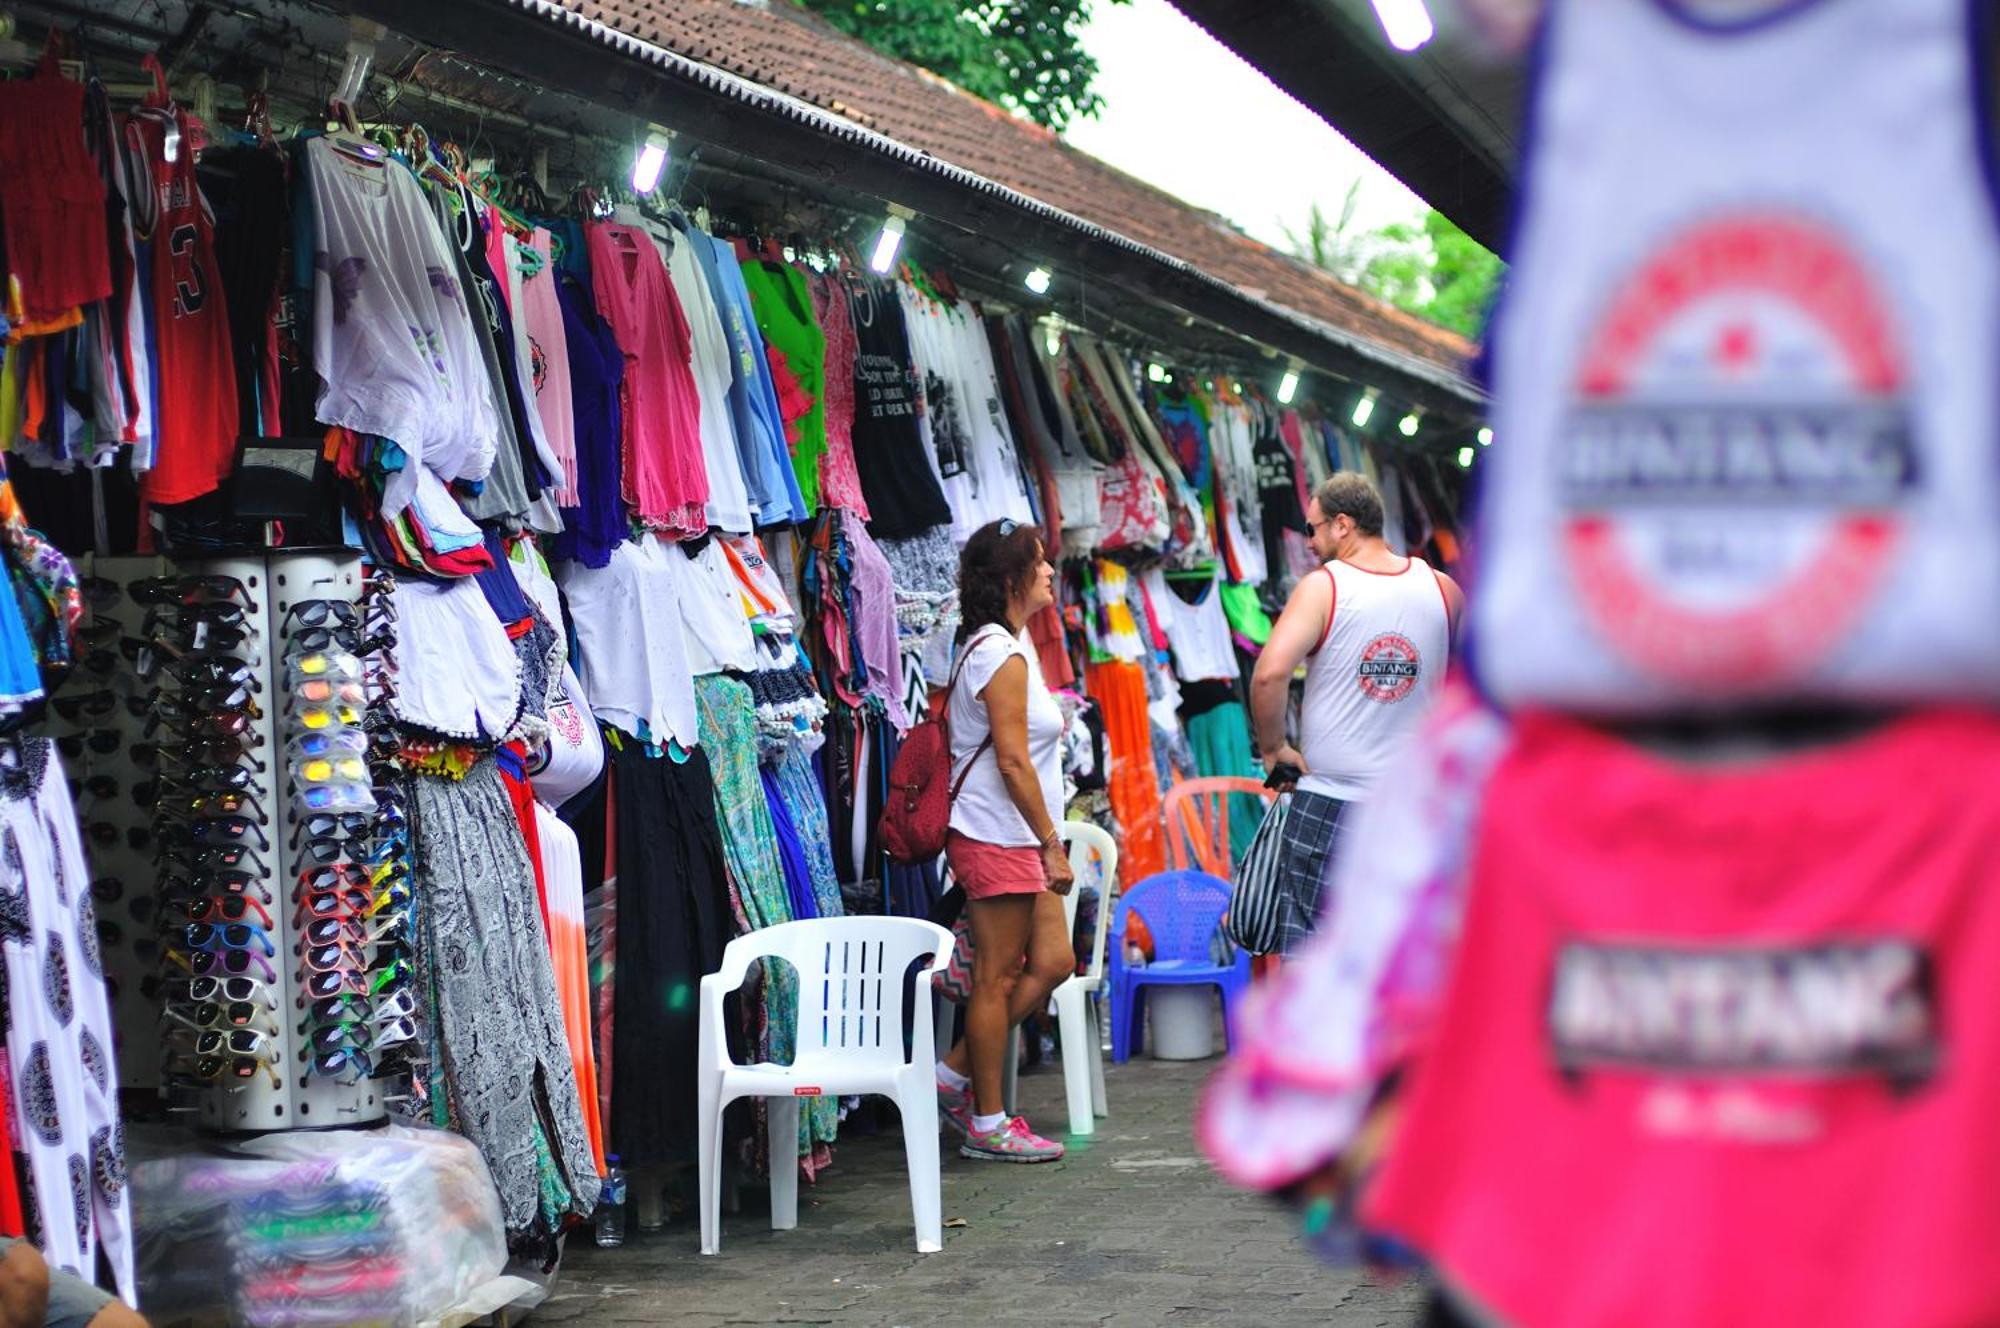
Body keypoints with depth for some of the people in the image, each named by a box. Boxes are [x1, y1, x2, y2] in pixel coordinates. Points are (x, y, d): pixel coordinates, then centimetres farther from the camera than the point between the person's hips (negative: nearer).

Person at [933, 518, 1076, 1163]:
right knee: (998, 978, -3)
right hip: (997, 838, -10)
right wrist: (1052, 843, -16)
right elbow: (1012, 761, -20)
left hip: (1014, 842, 10)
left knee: (1052, 963, 9)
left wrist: (1046, 842, 21)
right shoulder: (1003, 656, -16)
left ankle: (956, 1073, 17)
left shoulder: (996, 646, 16)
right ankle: (987, 1124, 6)